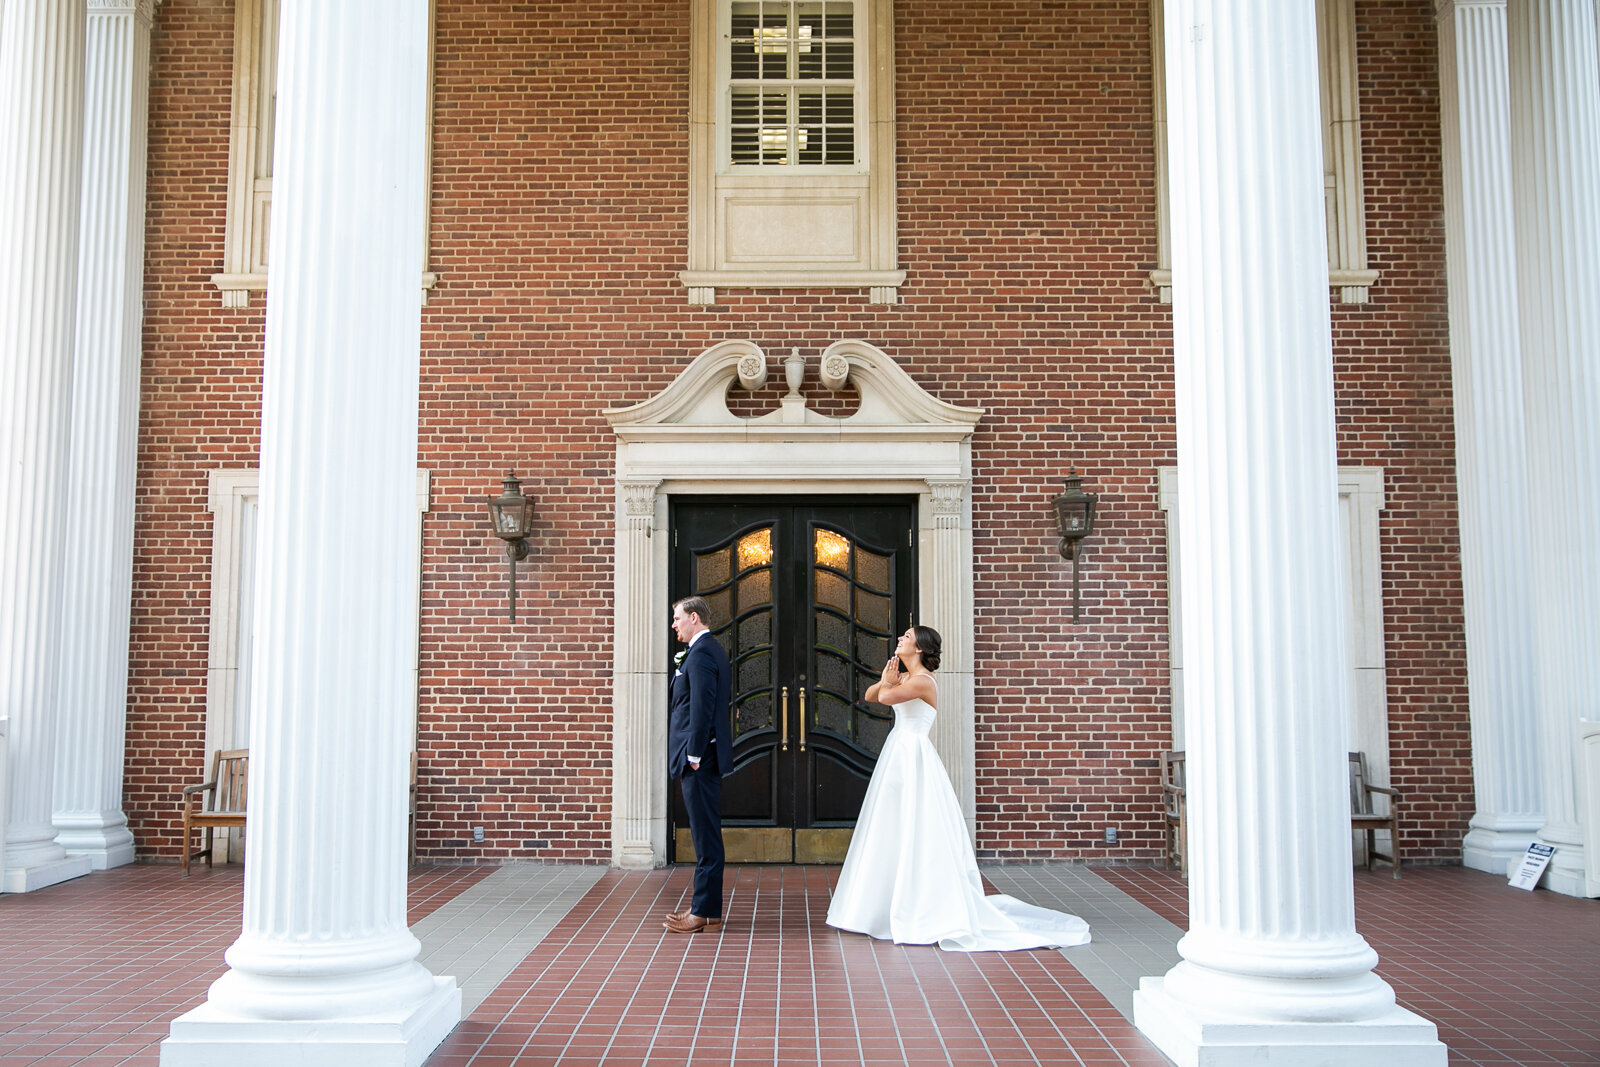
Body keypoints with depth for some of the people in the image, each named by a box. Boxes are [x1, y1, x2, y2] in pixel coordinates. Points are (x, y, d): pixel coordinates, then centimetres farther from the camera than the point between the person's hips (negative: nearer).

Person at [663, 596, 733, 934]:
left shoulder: (701, 653, -14)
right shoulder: (711, 649, 18)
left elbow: (702, 708, -21)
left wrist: (693, 755, -19)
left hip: (700, 758, -11)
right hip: (705, 757, 11)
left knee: (706, 835, -6)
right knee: (705, 834, 14)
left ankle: (705, 912, -1)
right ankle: (706, 906, 21)